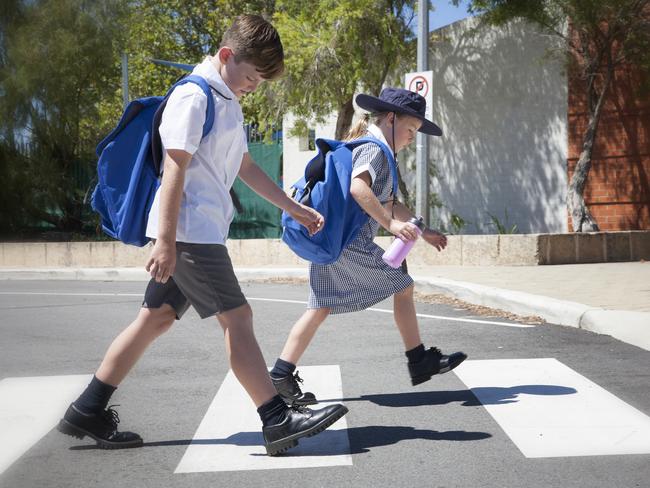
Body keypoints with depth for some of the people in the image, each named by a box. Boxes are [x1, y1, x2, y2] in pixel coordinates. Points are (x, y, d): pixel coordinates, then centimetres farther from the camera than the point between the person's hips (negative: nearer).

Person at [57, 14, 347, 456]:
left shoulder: (227, 101, 19)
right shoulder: (195, 97, -12)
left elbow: (244, 166, 27)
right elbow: (175, 170, -18)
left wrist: (293, 208, 28)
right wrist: (166, 240, -21)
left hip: (202, 232, 10)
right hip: (188, 230, -10)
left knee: (157, 318, 10)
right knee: (238, 317, -8)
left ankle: (87, 413, 17)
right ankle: (279, 422, -4)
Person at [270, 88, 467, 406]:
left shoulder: (367, 148, 25)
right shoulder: (374, 149, -8)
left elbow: (389, 204, 30)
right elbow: (358, 188, -28)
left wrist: (422, 231, 27)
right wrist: (391, 224, -27)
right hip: (351, 242, -10)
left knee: (320, 308, 9)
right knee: (403, 287, 3)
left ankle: (281, 375, 4)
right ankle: (419, 361, 12)